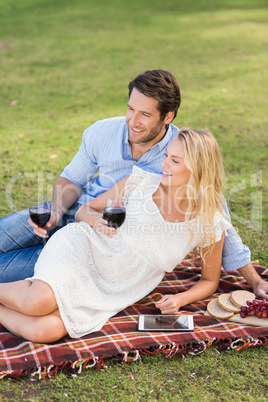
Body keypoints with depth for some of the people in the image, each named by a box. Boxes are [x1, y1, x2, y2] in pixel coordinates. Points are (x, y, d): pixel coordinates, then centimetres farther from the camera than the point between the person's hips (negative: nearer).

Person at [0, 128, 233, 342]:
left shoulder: (210, 225, -7)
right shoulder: (141, 182, -7)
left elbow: (210, 280, 8)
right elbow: (83, 211, 5)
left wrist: (181, 299, -11)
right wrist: (96, 219, -19)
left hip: (112, 293, 1)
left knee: (44, 332, -26)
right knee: (38, 302, -32)